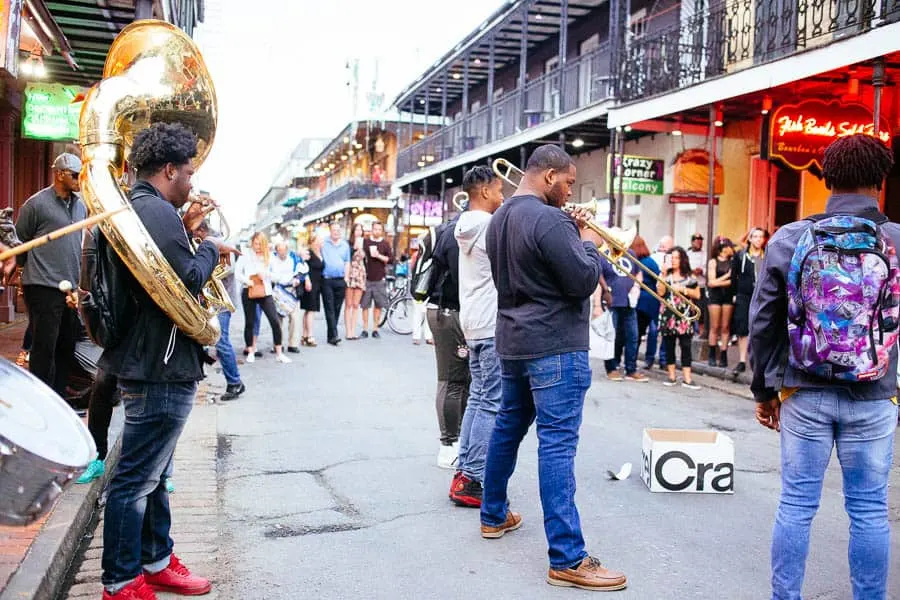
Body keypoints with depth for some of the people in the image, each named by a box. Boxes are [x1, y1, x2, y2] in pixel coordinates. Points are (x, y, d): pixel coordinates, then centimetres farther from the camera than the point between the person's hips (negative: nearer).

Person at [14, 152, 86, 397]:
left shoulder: (80, 206, 13)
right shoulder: (36, 204, -7)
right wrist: (30, 269, 4)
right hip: (43, 288, -7)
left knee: (66, 349, 12)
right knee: (44, 349, -4)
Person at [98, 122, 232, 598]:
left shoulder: (135, 207, 16)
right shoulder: (156, 210, -18)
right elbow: (188, 279, -23)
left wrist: (187, 232, 10)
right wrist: (210, 248, -6)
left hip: (149, 361, 11)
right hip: (161, 366, -11)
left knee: (152, 472, 19)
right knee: (137, 478, -1)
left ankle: (156, 562, 32)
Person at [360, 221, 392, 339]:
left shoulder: (385, 244, 8)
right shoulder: (365, 242, 8)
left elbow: (390, 260, 1)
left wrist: (379, 256, -11)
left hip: (380, 279, 0)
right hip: (366, 278, 0)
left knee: (379, 305, 2)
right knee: (365, 305, 0)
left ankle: (375, 329, 11)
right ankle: (365, 329, 8)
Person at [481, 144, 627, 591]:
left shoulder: (499, 219, 11)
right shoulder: (550, 220, -19)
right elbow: (584, 281, -19)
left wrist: (572, 235, 9)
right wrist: (590, 244, -2)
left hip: (512, 342, 10)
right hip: (554, 346, -9)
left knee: (508, 427, 20)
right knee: (557, 444, -9)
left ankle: (494, 515, 34)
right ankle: (567, 559, -6)